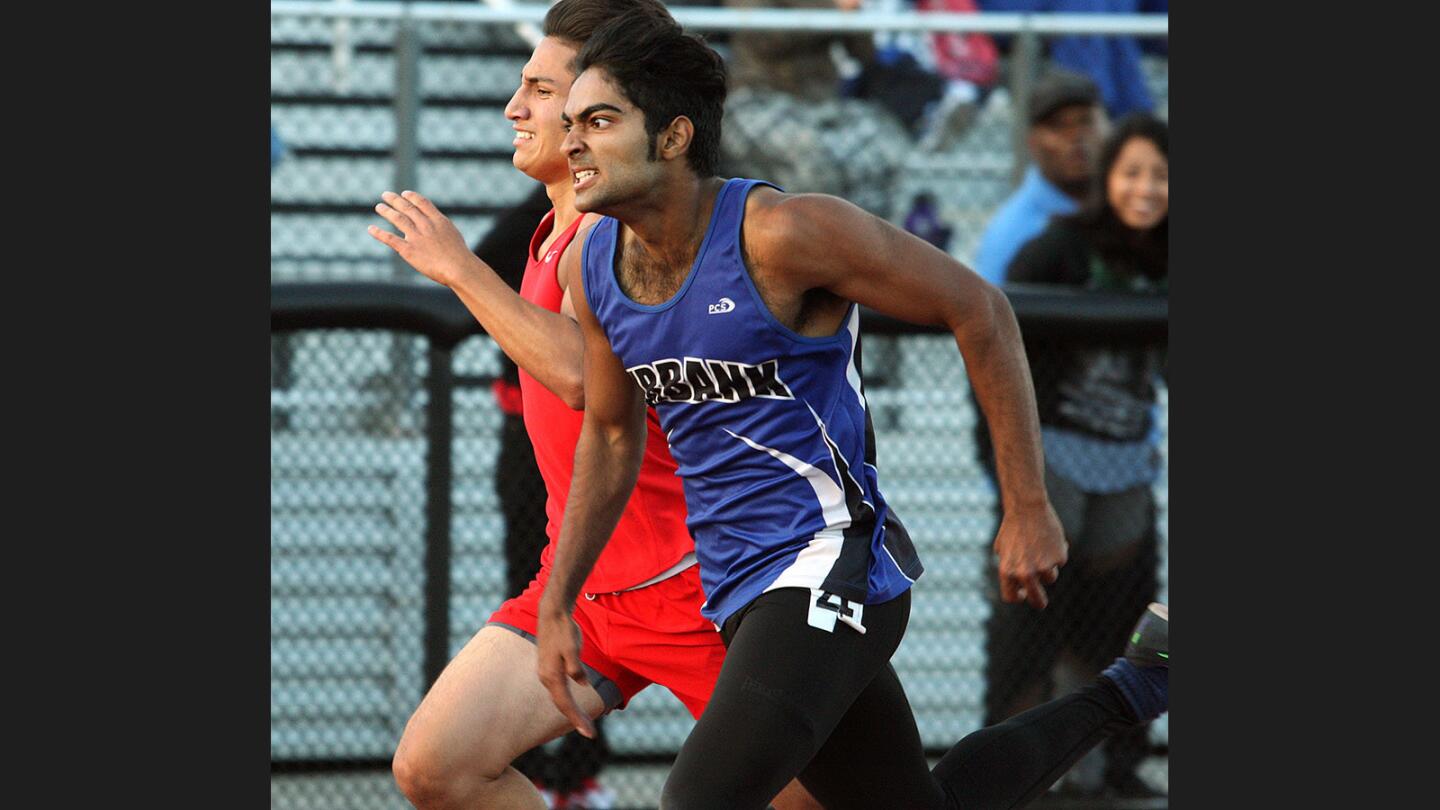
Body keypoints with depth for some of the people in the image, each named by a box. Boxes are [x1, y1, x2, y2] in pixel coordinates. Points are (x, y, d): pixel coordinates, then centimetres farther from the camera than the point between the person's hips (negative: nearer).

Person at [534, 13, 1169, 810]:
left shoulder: (780, 233, -19)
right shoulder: (593, 265, 2)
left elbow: (979, 311, -12)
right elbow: (610, 432, 20)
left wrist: (1028, 510, -12)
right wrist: (556, 603, 16)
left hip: (827, 571, -8)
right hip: (738, 587, 8)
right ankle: (1128, 691, 39)